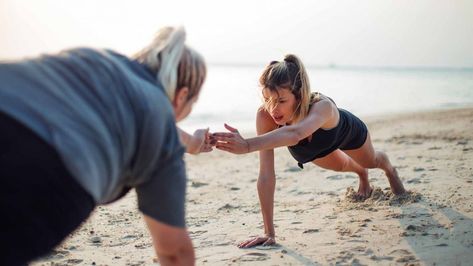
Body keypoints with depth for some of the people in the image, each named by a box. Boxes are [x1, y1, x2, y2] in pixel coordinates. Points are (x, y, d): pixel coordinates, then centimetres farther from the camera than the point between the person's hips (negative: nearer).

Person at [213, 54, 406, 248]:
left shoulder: (323, 106, -53)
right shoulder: (264, 116, -44)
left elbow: (296, 134, -75)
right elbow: (266, 175, -44)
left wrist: (248, 145, -90)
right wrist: (269, 233, -45)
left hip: (348, 131, -2)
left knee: (371, 162, 32)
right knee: (340, 166, 35)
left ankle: (390, 171, 70)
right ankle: (362, 174, 73)